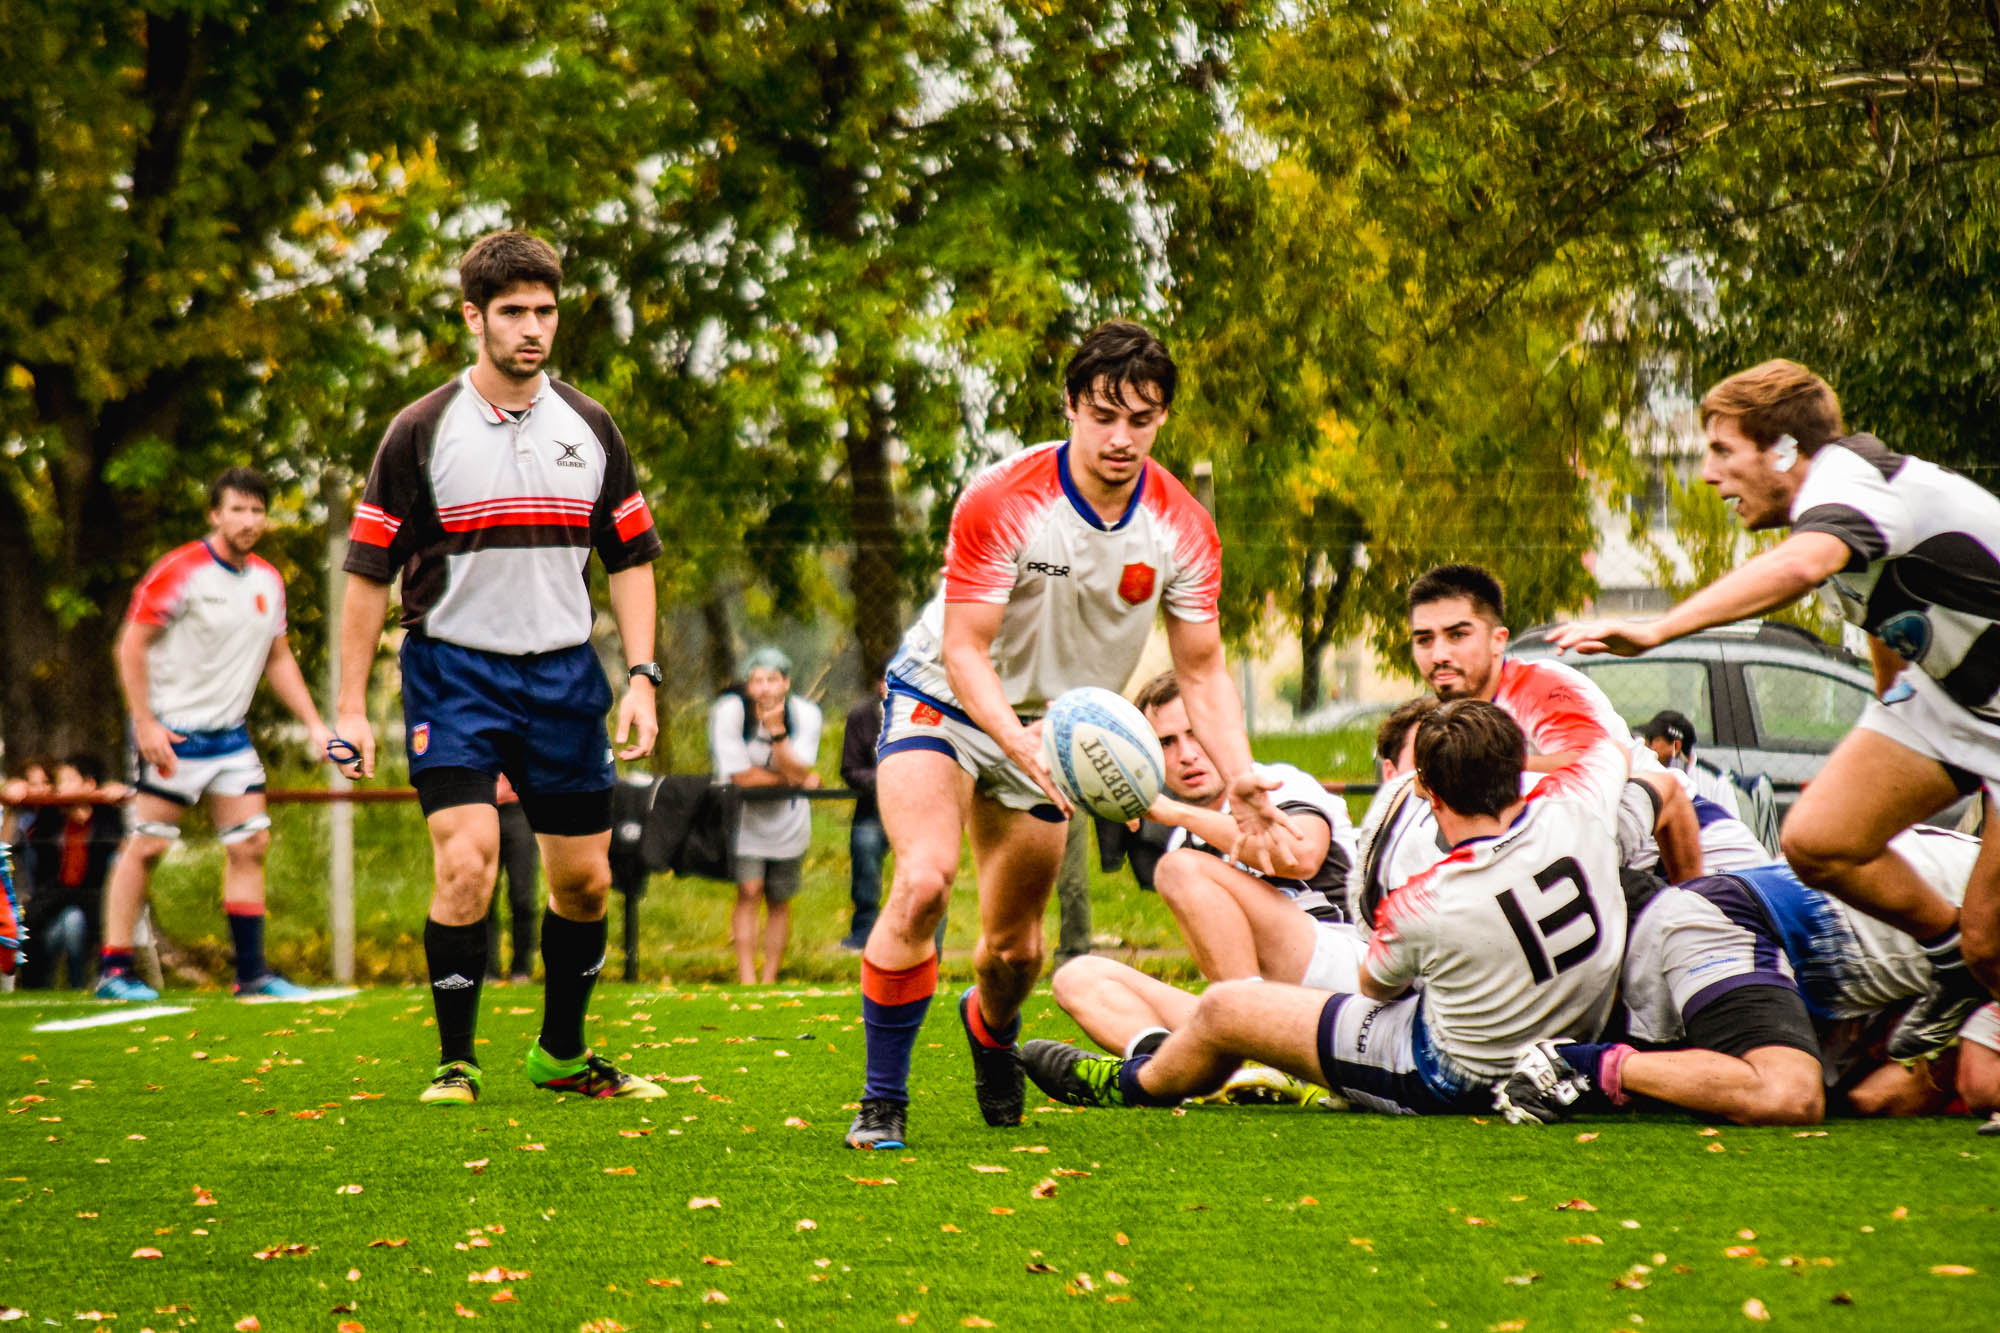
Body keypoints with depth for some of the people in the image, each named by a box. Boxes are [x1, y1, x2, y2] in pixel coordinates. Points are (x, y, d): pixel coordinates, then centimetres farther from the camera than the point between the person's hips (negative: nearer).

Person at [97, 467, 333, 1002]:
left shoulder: (268, 581, 9)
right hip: (172, 732, -6)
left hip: (231, 735, 7)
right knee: (147, 846, -5)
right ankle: (114, 970, 0)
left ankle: (251, 972, 7)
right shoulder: (180, 571, -12)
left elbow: (278, 660, 19)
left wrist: (313, 723, 11)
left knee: (250, 844, 2)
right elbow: (131, 644, -12)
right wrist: (145, 724, -17)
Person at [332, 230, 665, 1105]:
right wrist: (351, 707, -6)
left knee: (584, 881, 7)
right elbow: (369, 572, -2)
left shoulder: (590, 429, 6)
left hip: (564, 673, 4)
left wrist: (642, 679, 1)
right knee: (465, 867, -16)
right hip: (453, 671, -4)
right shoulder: (421, 432, -5)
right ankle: (455, 1063, -1)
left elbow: (629, 558, 12)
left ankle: (561, 1053, 27)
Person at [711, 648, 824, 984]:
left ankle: (770, 979, 17)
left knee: (779, 901, 6)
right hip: (743, 816, -2)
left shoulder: (805, 714, -13)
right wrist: (798, 779, -14)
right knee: (749, 891, -15)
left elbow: (798, 772, -22)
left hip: (787, 821, 2)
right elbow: (742, 777, -21)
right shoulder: (729, 712, -20)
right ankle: (746, 981, -14)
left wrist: (776, 730, -33)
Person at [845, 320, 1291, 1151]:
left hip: (1050, 728, 4)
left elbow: (1202, 670, -7)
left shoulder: (1182, 528, -13)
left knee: (1015, 945, 7)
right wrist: (1018, 739, -42)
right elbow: (965, 648, -25)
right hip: (943, 699, -4)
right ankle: (883, 1098, -14)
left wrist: (1238, 777, -22)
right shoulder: (1001, 500, -25)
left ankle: (989, 1027, 45)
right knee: (924, 881, -27)